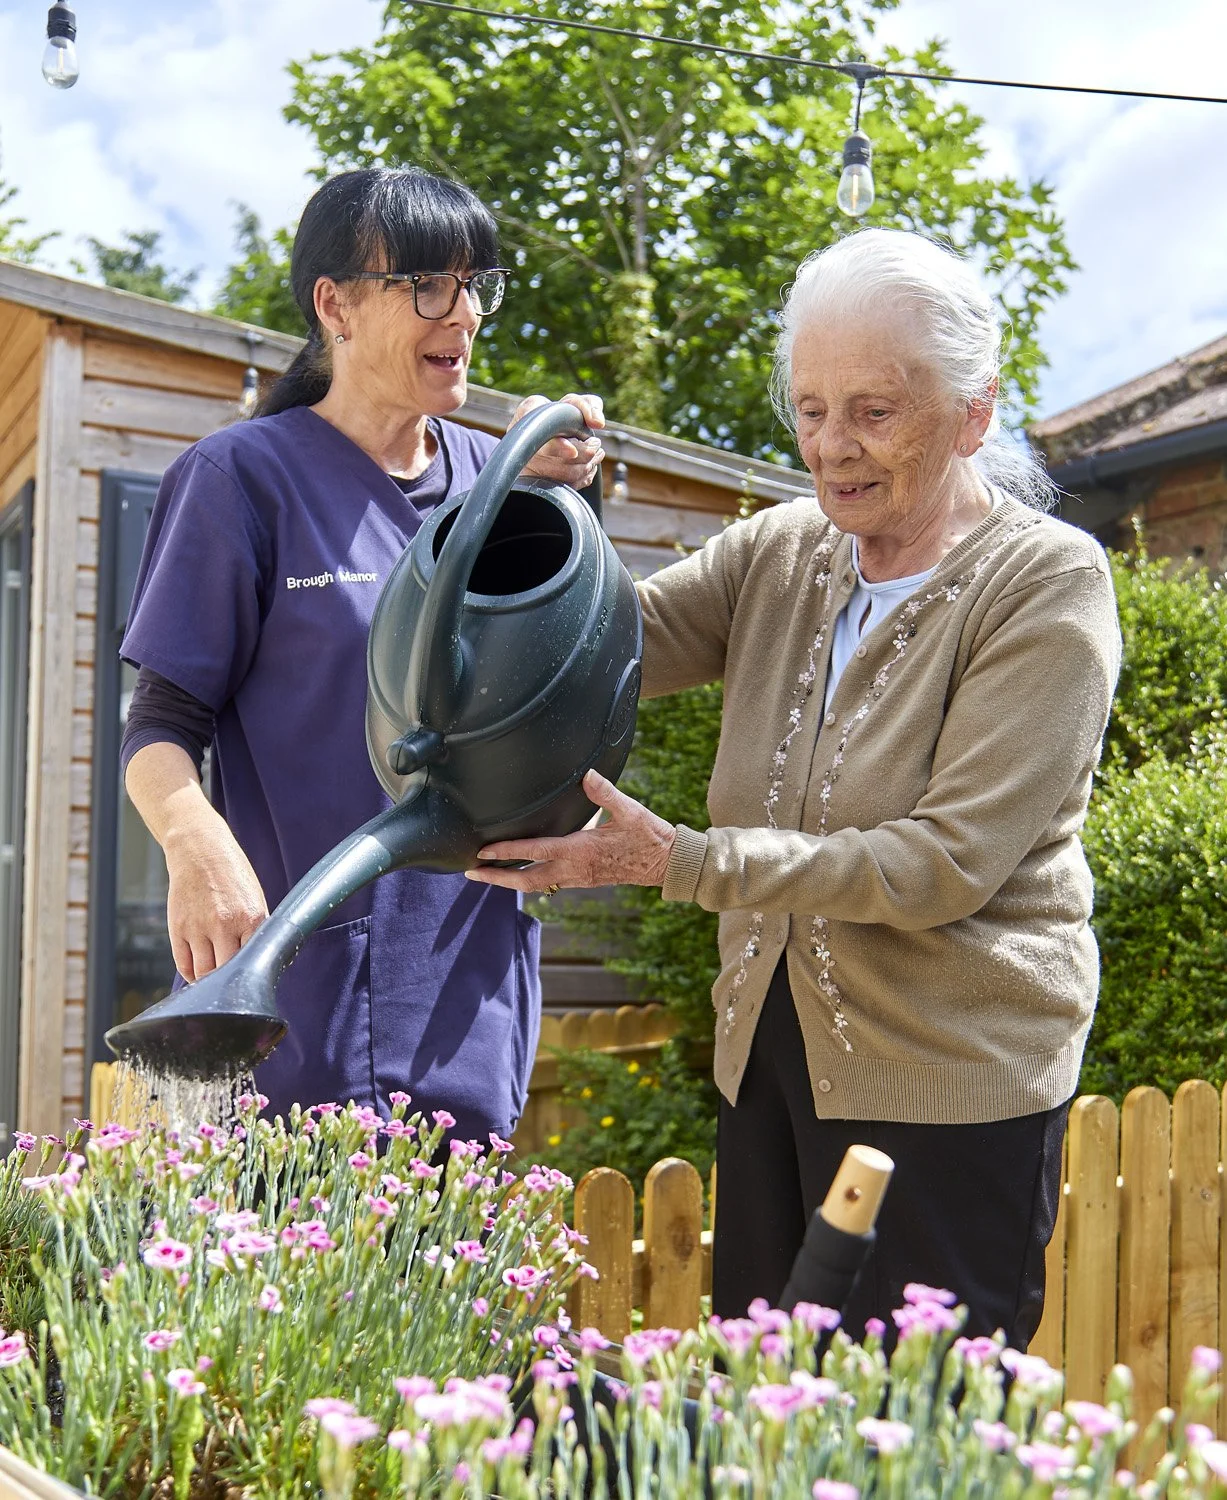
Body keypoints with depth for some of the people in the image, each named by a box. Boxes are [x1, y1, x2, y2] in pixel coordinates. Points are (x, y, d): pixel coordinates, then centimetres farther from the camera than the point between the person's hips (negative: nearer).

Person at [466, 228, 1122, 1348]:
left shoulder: (1049, 583, -12)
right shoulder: (779, 553, 6)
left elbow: (946, 864, -21)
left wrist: (677, 861, -25)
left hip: (951, 1085, -5)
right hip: (769, 1053, 6)